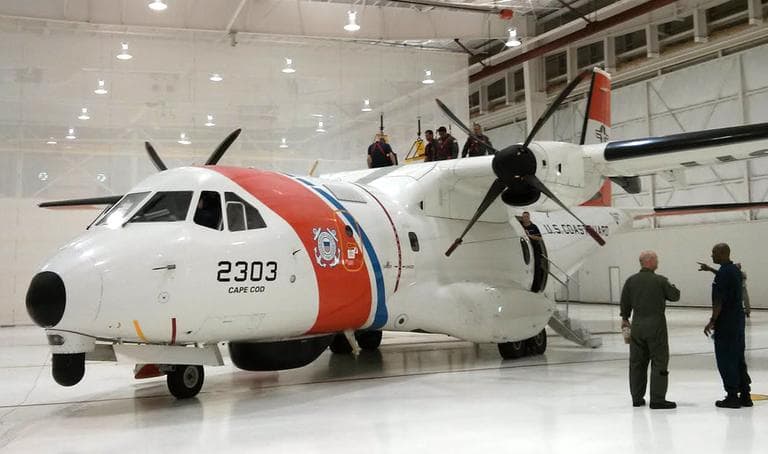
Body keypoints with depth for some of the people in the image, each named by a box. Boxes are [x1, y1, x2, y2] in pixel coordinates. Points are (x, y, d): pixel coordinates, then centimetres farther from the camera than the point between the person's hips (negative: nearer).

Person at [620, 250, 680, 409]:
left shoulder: (631, 281, 2)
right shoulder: (660, 280, -10)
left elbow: (625, 302, 7)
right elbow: (675, 296, 1)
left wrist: (625, 319, 21)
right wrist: (670, 286, 21)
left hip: (637, 326, 5)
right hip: (656, 325, -5)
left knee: (637, 362, 11)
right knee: (659, 362, 1)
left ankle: (637, 398, 18)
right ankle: (657, 399, 0)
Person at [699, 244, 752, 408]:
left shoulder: (723, 274, -18)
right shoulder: (735, 270, 10)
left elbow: (719, 301, -21)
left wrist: (712, 321, -17)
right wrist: (710, 269, 43)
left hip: (726, 322, -9)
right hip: (738, 319, 9)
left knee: (726, 359, -2)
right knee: (738, 358, 14)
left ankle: (732, 397, 1)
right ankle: (745, 395, 18)